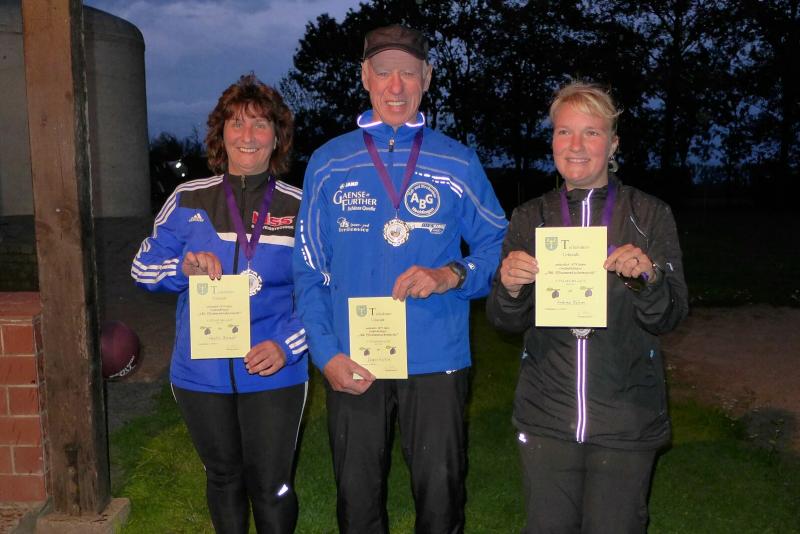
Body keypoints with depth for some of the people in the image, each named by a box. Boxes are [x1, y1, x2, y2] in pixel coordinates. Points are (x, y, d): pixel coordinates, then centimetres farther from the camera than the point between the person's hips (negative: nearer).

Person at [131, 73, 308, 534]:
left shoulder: (299, 207, -3)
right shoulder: (189, 200, 1)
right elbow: (144, 268, 5)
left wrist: (287, 345, -15)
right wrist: (184, 267, -16)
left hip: (273, 373, -2)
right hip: (201, 374, 2)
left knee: (270, 484, 5)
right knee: (223, 476, 20)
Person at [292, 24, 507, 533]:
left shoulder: (457, 162, 2)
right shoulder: (329, 163, 3)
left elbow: (498, 246, 5)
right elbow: (311, 271, 4)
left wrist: (452, 275, -15)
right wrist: (326, 354, -5)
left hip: (437, 362, 0)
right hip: (352, 366, 1)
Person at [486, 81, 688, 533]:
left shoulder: (650, 215, -2)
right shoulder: (530, 218, 3)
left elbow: (668, 318, -4)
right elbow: (507, 322, 2)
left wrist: (647, 278, -25)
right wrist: (509, 288, -21)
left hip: (626, 423, -1)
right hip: (546, 415, 2)